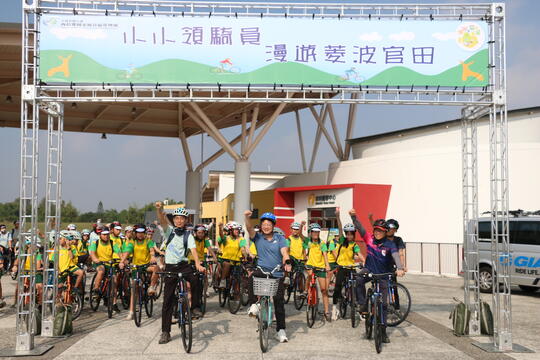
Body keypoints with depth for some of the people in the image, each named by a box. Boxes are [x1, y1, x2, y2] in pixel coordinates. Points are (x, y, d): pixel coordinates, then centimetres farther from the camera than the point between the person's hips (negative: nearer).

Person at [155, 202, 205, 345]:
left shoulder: (188, 235, 4)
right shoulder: (169, 230, 5)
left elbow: (193, 249, -10)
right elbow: (162, 219, -14)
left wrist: (198, 264, -28)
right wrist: (159, 209, -35)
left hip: (183, 265, -1)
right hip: (170, 267, 1)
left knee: (195, 280, -33)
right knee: (167, 300, 0)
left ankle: (195, 307, -10)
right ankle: (165, 332, 6)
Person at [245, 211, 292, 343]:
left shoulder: (280, 238, 3)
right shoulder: (258, 237, 4)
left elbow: (284, 252, -12)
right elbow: (250, 229, -15)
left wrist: (287, 262, -33)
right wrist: (247, 217, -35)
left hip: (277, 274, 1)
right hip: (262, 270, -1)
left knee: (279, 302, 1)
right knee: (252, 278, -36)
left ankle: (281, 330, 11)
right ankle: (254, 304, -21)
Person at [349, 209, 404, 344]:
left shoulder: (389, 245, -14)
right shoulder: (369, 239, -8)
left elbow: (396, 256, -29)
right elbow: (359, 227, -17)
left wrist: (399, 268, -48)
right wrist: (353, 216, -35)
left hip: (383, 275, -1)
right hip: (369, 270, 1)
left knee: (383, 303, 0)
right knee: (358, 281, -34)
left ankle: (383, 332, 8)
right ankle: (363, 305, -14)